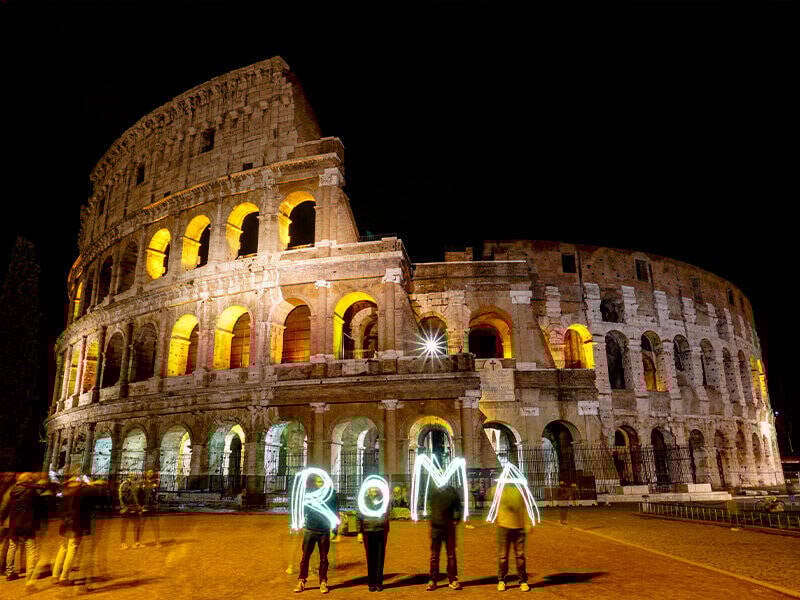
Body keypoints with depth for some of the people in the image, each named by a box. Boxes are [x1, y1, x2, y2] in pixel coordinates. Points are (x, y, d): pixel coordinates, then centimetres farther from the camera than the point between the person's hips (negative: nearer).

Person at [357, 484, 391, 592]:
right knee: (370, 559, 7)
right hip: (368, 532, 0)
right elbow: (359, 517, 5)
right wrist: (359, 532, 0)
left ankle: (379, 583, 14)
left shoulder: (384, 500, 3)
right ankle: (372, 583, 17)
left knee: (380, 558, 4)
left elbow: (388, 514, 8)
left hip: (381, 532, 0)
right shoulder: (364, 501, 3)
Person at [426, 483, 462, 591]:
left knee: (451, 554, 6)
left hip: (449, 527, 0)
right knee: (434, 555, 7)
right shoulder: (432, 491, -3)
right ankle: (433, 580, 15)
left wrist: (456, 519, 3)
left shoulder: (451, 491, -2)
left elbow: (459, 506, 8)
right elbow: (427, 506, 6)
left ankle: (453, 580, 16)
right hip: (435, 526, 0)